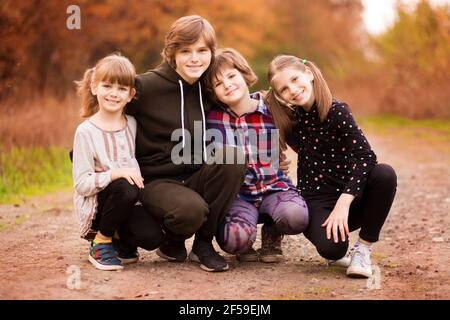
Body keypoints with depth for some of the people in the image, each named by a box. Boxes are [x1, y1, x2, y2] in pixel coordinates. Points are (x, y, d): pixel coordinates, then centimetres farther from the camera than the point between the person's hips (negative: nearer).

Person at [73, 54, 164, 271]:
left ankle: (121, 241, 14)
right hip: (94, 205, -4)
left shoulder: (132, 124, 5)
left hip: (125, 203, 4)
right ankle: (101, 242, -11)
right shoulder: (86, 131, -11)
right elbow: (81, 184, -16)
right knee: (126, 188, -34)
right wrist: (117, 173, -27)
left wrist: (137, 177, -3)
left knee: (152, 237, -21)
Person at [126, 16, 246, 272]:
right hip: (156, 181, -5)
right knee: (191, 209, -36)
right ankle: (173, 242, 5)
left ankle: (204, 243, -8)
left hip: (196, 178, 5)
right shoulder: (147, 86, -12)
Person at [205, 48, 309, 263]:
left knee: (296, 216, -33)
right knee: (234, 238, -31)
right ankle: (245, 245, 10)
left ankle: (272, 234, 6)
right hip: (237, 193, 0)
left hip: (274, 187, 1)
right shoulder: (215, 118, -1)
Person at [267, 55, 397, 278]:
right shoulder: (290, 120, -2)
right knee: (331, 247, -32)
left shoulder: (337, 111, -11)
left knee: (385, 174, -30)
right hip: (317, 202, 0)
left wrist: (343, 203, -30)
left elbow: (366, 156, -22)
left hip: (350, 197, 0)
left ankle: (363, 249, -13)